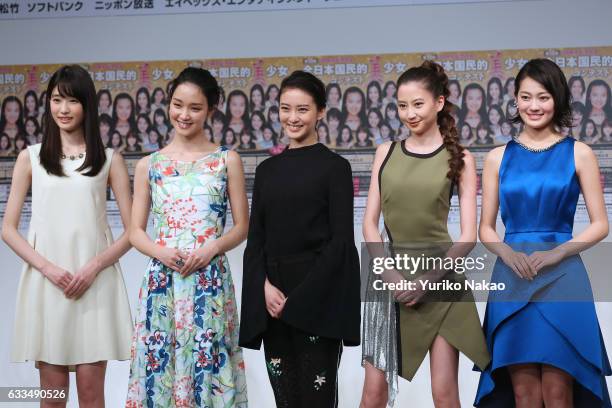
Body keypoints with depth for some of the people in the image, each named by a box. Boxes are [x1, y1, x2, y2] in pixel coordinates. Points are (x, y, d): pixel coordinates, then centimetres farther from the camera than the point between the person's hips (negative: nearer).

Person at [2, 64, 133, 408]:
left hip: (95, 282, -1)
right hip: (45, 280, 1)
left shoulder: (109, 159, 6)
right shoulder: (31, 158, 7)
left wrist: (94, 267, -11)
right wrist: (48, 268, -9)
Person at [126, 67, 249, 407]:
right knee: (160, 365, 2)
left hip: (210, 280, -1)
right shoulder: (149, 165, 9)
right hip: (162, 280, 1)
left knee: (209, 367, -1)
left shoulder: (227, 160, 5)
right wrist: (160, 252, -11)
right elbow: (136, 231, 9)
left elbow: (242, 227, 5)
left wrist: (212, 247, -13)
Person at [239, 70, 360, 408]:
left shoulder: (334, 167, -2)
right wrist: (266, 287, -8)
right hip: (272, 301, 5)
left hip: (318, 297, -5)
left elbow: (341, 240, -8)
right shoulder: (267, 170, 13)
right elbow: (256, 239, 10)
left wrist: (298, 298, -14)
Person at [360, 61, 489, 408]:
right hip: (389, 278, 2)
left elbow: (468, 236, -3)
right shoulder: (386, 152, 7)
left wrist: (427, 280, -12)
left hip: (440, 279, -2)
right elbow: (370, 223, 6)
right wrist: (392, 274, -8)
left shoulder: (459, 158, 1)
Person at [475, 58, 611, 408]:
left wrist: (556, 253, -12)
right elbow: (486, 228, 12)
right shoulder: (498, 157, 10)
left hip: (562, 279, -2)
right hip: (511, 280, 2)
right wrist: (507, 253, -9)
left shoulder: (579, 153, 3)